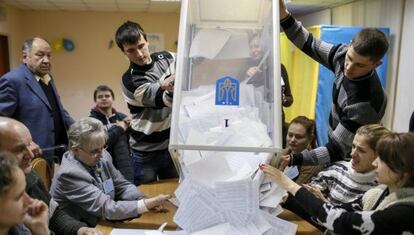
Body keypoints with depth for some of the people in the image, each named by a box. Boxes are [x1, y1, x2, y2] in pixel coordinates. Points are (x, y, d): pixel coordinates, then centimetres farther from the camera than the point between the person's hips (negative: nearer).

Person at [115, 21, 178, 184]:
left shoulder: (167, 58, -2)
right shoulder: (130, 80, -18)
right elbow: (164, 100, -29)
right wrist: (171, 91, -52)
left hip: (173, 145, 4)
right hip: (146, 152, -4)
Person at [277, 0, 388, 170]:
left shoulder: (365, 103, -37)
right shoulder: (342, 54, -18)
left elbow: (337, 151, -34)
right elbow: (310, 44, -5)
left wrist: (293, 159, -46)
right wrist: (284, 16, -21)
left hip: (350, 158, -6)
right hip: (337, 140, 7)